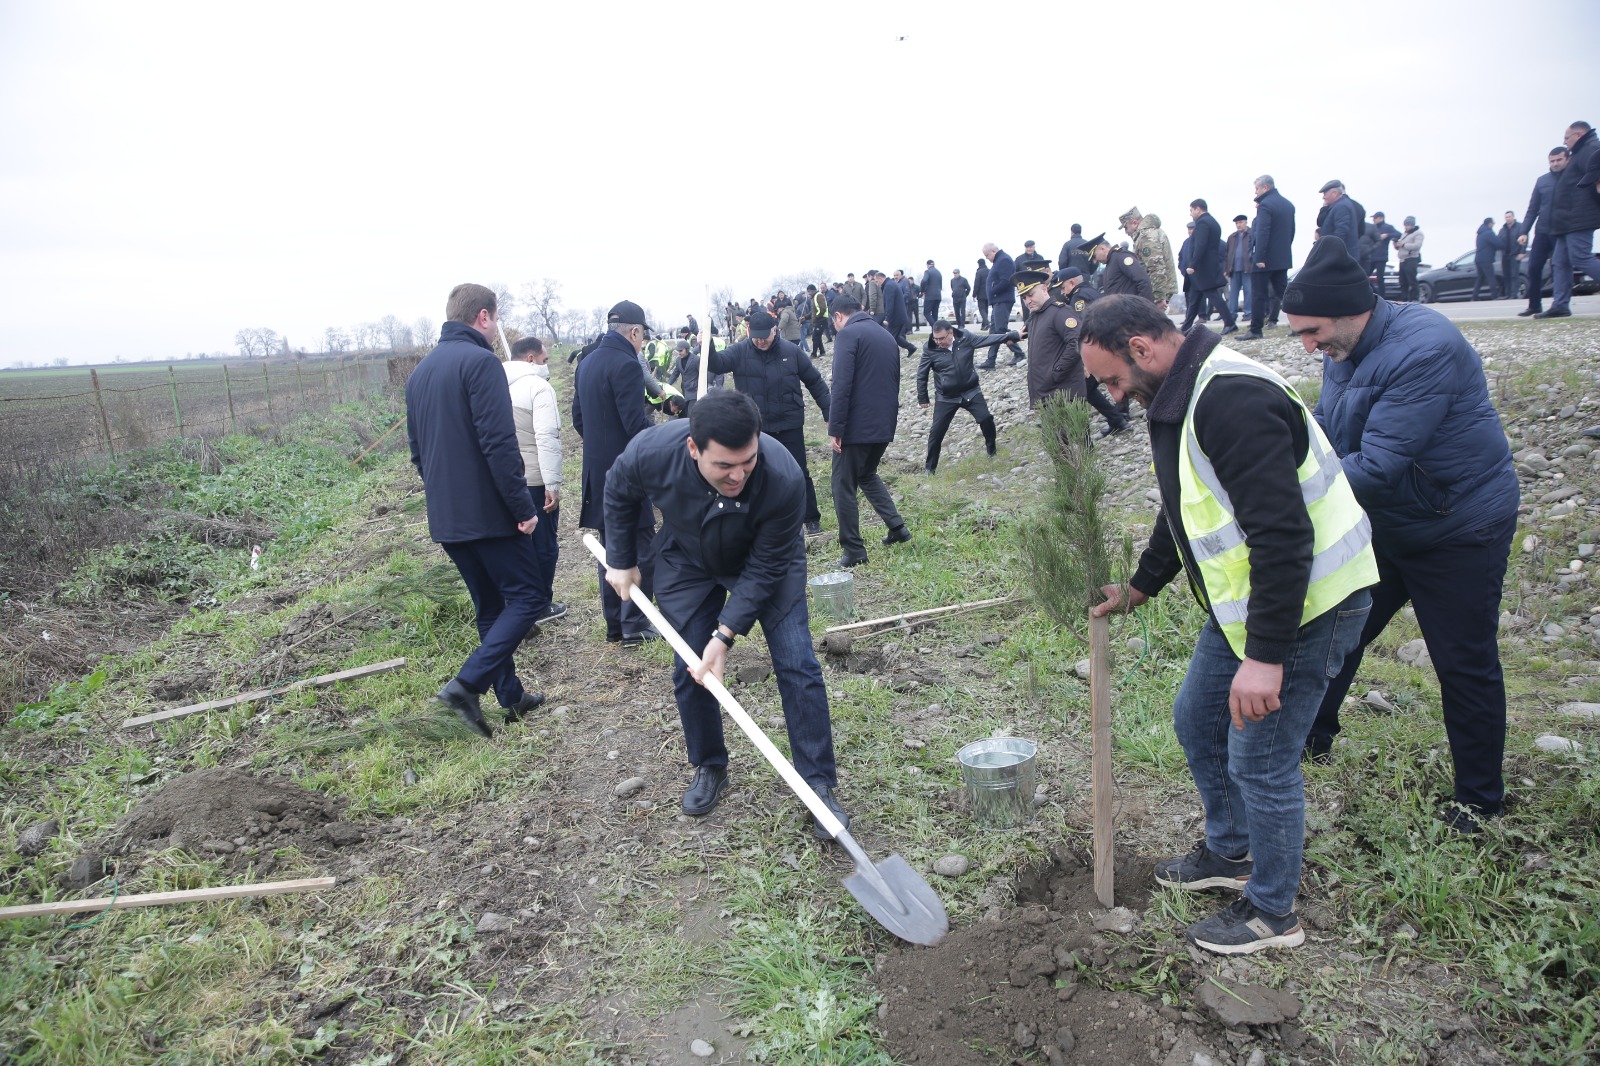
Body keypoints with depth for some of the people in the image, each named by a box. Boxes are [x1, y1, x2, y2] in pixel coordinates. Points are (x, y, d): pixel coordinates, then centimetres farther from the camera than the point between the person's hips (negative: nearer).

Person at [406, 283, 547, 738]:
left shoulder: (421, 371, 15)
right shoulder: (480, 361, -12)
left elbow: (417, 449, 20)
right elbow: (499, 443, -21)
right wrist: (523, 505, -16)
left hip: (445, 516, 8)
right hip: (488, 512, -8)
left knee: (490, 606, 16)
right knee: (523, 598, 1)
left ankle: (511, 696, 22)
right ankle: (467, 684, -11)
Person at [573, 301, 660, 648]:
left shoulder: (587, 363, 12)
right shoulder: (625, 364, -15)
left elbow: (578, 417, 17)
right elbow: (636, 423, -20)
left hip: (596, 470, 9)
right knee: (641, 546, 1)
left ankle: (614, 625, 20)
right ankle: (634, 625, 3)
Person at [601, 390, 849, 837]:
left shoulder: (782, 478, -40)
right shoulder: (651, 452, -34)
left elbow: (764, 569, -27)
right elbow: (619, 496, -8)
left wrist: (725, 635, -30)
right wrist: (621, 561, 1)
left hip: (766, 561, -2)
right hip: (687, 562, 2)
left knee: (797, 666, -9)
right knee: (690, 672, 4)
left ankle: (819, 785, 4)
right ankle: (709, 768, 28)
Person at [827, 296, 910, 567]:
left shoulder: (848, 334, -9)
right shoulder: (886, 335, 15)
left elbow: (842, 385, -18)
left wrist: (835, 428, -16)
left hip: (856, 426, -8)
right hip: (884, 425, 8)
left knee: (844, 487, 3)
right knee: (867, 475, 27)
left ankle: (854, 551, 5)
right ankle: (897, 526, 19)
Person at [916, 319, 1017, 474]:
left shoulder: (965, 338, -10)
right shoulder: (930, 349, -13)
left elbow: (988, 339, -4)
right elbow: (922, 374, -3)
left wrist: (1013, 335, -9)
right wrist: (923, 398, 1)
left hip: (971, 392, 2)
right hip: (946, 397, -1)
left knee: (987, 420, -3)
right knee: (936, 431, -2)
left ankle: (991, 451, 24)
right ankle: (930, 466, 14)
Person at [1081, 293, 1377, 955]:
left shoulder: (1232, 399, -27)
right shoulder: (1178, 400, 8)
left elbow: (1283, 533, -31)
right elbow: (1183, 511, 22)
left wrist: (1265, 655, -30)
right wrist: (1140, 587, 27)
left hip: (1307, 603, -11)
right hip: (1243, 600, 11)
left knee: (1261, 758, 0)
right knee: (1197, 719, 20)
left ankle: (1271, 914, 22)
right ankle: (1230, 852, 42)